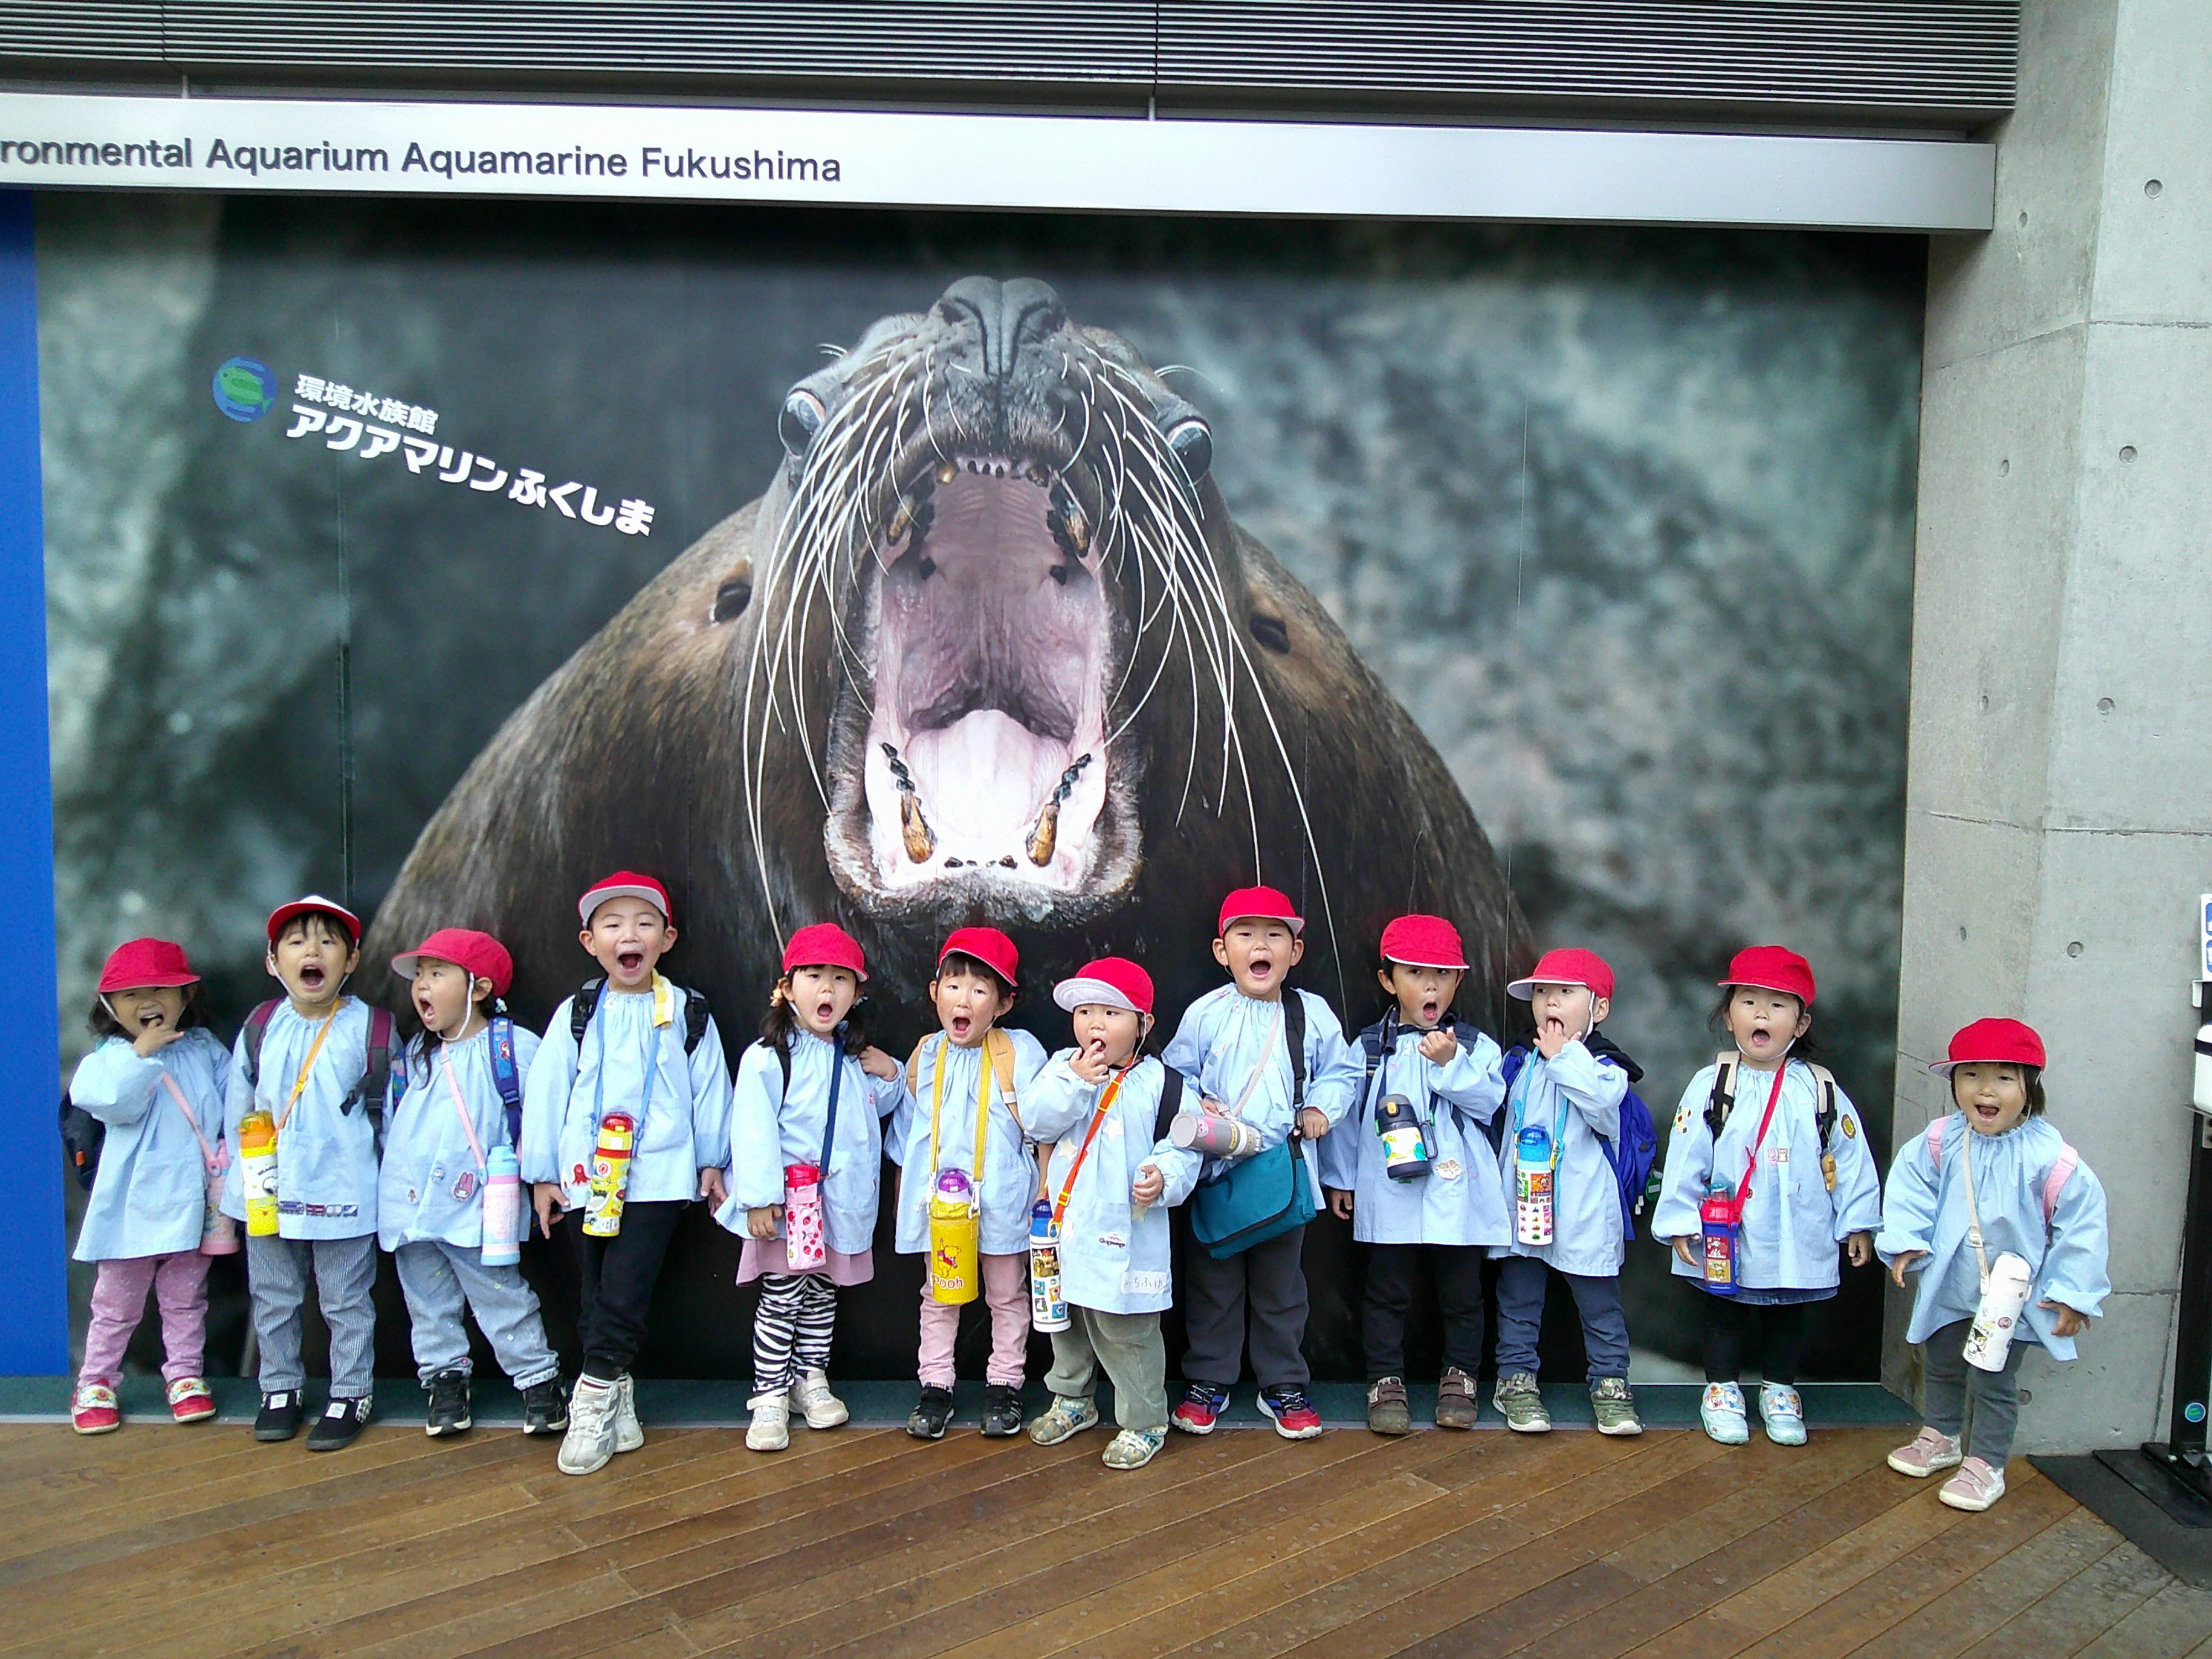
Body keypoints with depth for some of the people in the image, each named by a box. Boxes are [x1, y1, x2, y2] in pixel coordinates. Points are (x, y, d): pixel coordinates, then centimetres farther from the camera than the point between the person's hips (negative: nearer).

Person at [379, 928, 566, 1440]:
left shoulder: (513, 1048, -8)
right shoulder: (414, 1056, 10)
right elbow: (392, 1123, 18)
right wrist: (392, 1183, 12)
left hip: (475, 1208, -6)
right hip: (408, 1205, 6)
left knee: (502, 1299, -1)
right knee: (428, 1303, 15)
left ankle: (539, 1380, 9)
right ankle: (445, 1381, 29)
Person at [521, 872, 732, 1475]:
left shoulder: (688, 1013, 3)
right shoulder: (577, 1014, 5)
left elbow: (709, 1089, 8)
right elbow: (545, 1092, 7)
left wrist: (711, 1163, 10)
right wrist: (542, 1173, 6)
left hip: (658, 1176, -2)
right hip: (587, 1176, 2)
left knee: (624, 1293, -8)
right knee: (594, 1295, 9)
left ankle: (594, 1402, 5)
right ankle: (618, 1402, 21)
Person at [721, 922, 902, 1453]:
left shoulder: (854, 1055, 9)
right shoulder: (767, 1057, -13)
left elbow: (876, 1109, 24)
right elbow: (753, 1133, -17)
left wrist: (890, 1076, 4)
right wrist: (759, 1200, -21)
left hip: (841, 1204, 6)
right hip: (788, 1205, -6)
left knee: (822, 1296, 17)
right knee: (781, 1300, 1)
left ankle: (811, 1378, 32)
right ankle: (770, 1395, 13)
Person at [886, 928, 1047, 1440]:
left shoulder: (1021, 1052, -8)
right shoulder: (925, 1055, 3)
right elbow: (907, 1131, 13)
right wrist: (904, 1194, 16)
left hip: (1001, 1197, -3)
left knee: (1007, 1294, 12)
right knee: (938, 1294, 13)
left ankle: (1004, 1385, 26)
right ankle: (935, 1387, 25)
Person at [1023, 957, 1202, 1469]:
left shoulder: (1160, 1083, -7)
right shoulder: (1062, 1068, 3)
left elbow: (1182, 1150, -7)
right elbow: (1037, 1122, -10)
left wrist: (1164, 1180, -26)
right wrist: (1076, 1082, -20)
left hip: (1127, 1233, -5)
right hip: (1065, 1225, 5)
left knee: (1126, 1330, 3)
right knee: (1066, 1319, 22)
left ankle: (1144, 1423, 21)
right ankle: (1072, 1399, 43)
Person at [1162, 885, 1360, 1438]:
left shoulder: (1313, 1014, -1)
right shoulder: (1205, 1014, -5)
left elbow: (1342, 1070, 10)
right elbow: (1175, 1073, 4)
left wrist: (1321, 1107, -6)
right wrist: (1194, 1106, -13)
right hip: (1216, 1170, -1)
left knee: (1281, 1285, 13)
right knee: (1212, 1283, 11)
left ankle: (1284, 1387, 29)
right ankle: (1208, 1382, 27)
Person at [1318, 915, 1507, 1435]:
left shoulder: (1474, 1044, 4)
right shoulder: (1369, 1049, 4)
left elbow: (1488, 1101, -9)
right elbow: (1346, 1110, 9)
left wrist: (1451, 1064, -21)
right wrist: (1339, 1177, 10)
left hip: (1458, 1192, 0)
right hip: (1389, 1192, 0)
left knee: (1462, 1293, 11)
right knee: (1386, 1292, 7)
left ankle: (1459, 1378, 28)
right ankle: (1386, 1382, 19)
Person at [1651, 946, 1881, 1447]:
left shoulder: (1820, 1090, -2)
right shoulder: (1711, 1086, -7)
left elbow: (1850, 1158, 5)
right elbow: (1686, 1157, -6)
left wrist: (1858, 1223, 7)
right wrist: (1681, 1222, -8)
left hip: (1798, 1240, 2)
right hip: (1726, 1237, -1)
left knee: (1787, 1314, 17)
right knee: (1725, 1311, 12)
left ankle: (1779, 1391, 35)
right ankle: (1722, 1390, 29)